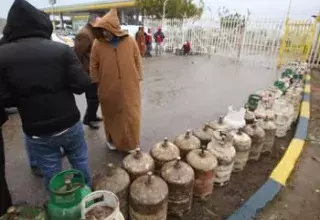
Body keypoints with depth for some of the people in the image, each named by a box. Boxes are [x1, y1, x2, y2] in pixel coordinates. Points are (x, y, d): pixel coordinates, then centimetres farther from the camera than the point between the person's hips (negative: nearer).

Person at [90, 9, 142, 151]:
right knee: (111, 115, 14)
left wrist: (138, 79, 4)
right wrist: (96, 82, 4)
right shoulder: (97, 44, -5)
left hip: (129, 88, 0)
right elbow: (93, 66, 3)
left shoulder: (130, 41, -4)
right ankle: (112, 139, 37)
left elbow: (138, 62, 4)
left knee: (130, 116, 7)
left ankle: (131, 144, 28)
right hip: (108, 89, 0)